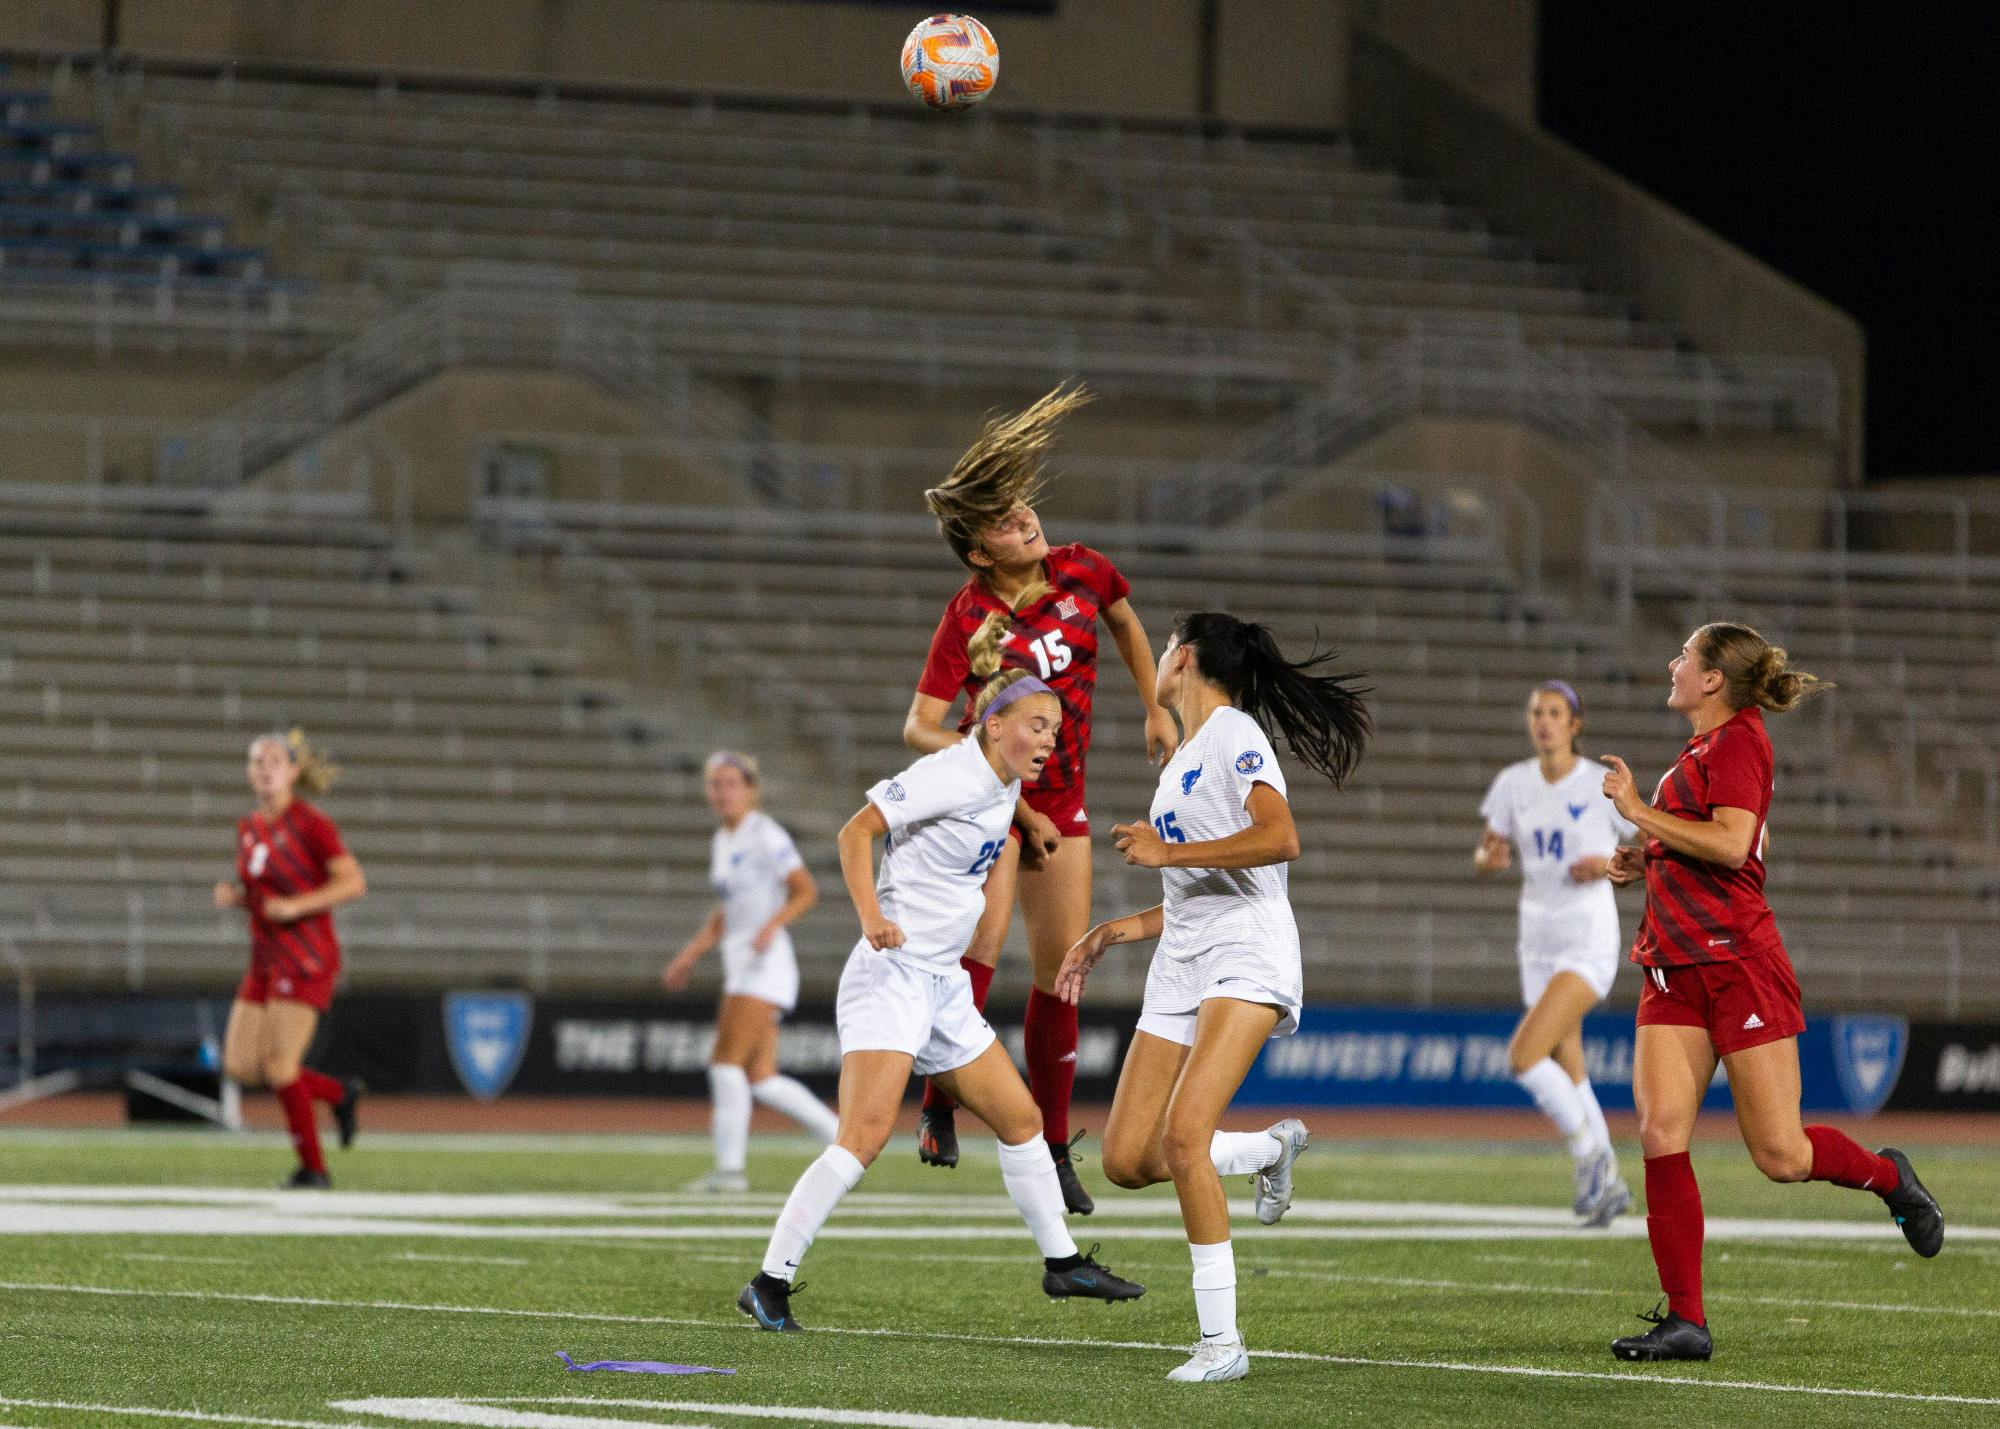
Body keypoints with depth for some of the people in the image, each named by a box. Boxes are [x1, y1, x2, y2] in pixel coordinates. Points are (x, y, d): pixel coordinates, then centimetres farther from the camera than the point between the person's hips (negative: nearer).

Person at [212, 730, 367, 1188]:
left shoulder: (312, 824, -11)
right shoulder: (249, 828, 11)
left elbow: (354, 882, -15)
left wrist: (295, 906, -24)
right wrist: (232, 896, -1)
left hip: (307, 959, -8)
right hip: (266, 960, 8)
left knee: (278, 1067, -11)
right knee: (239, 1068, 2)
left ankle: (313, 1167, 6)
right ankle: (339, 1094, 21)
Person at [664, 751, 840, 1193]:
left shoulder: (765, 834, -8)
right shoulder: (721, 842, 18)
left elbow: (806, 890, -12)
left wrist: (773, 924, -27)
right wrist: (689, 956, 20)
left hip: (766, 962, -9)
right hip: (739, 965, 9)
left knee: (726, 1061, -14)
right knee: (761, 1079, 4)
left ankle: (729, 1167, -11)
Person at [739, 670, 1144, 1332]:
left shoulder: (1004, 787, 11)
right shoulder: (952, 775, -15)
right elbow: (857, 830, -20)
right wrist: (871, 916, -31)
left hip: (943, 984, 9)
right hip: (892, 973, -9)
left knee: (1020, 1119, 12)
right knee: (864, 1136, -19)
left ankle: (1062, 1263, 26)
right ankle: (770, 1283, -17)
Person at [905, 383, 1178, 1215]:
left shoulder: (1083, 572, -4)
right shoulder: (968, 619, -18)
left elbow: (1124, 621, 20)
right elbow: (919, 729, -19)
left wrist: (1155, 710, 20)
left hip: (1061, 800, 5)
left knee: (1062, 973, 6)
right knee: (983, 933, -29)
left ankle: (1052, 1147, 16)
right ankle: (939, 1107, -21)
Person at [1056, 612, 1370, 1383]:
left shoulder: (1234, 735, -6)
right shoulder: (1181, 762, 22)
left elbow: (1279, 837, -23)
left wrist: (1165, 851, -17)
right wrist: (1115, 931, 23)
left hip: (1247, 958, -9)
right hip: (1182, 969, 9)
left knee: (1183, 1133, -24)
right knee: (1127, 1161, -1)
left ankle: (1221, 1341, -20)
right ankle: (1271, 1147, 25)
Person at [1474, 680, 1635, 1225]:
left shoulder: (1604, 786, -9)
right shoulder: (1513, 783, 4)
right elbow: (1485, 856, 9)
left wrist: (1609, 864, -18)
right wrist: (1491, 857, -15)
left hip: (1590, 944, -6)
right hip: (1539, 945, 6)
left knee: (1524, 1055, -21)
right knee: (1567, 1077, 11)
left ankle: (1590, 1154, -2)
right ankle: (1609, 1183, 28)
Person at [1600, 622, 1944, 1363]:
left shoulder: (1737, 740, -9)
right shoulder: (1702, 748, 19)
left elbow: (1731, 844, -22)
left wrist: (1637, 811, -16)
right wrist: (1645, 860, 15)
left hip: (1737, 962, -8)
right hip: (1674, 969, 8)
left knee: (1781, 1155, -5)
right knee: (1660, 1133, -9)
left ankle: (1886, 1175, 27)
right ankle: (1686, 1321, -9)